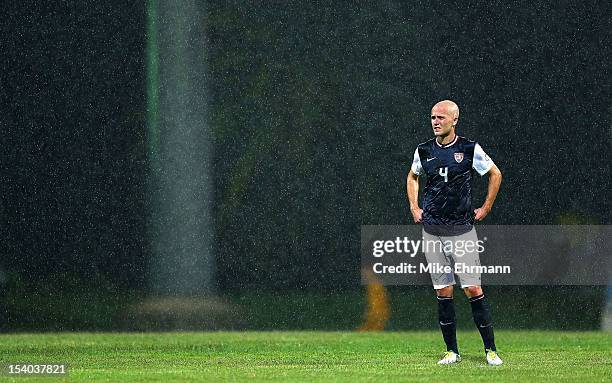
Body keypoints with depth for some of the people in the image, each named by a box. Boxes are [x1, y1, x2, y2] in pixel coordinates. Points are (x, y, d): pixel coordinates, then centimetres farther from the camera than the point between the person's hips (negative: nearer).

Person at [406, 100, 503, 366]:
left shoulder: (470, 149, -4)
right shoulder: (424, 151, 5)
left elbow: (495, 174, 9)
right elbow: (412, 177, 25)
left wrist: (486, 208, 7)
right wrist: (414, 207, 15)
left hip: (462, 229, -3)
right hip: (432, 231, 3)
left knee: (473, 289, -7)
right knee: (443, 291, 2)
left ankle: (490, 349, 0)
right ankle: (451, 351, 8)